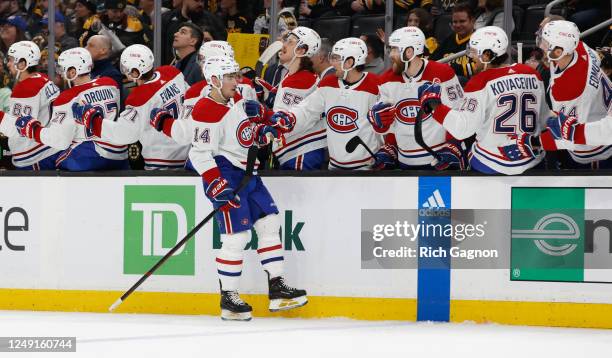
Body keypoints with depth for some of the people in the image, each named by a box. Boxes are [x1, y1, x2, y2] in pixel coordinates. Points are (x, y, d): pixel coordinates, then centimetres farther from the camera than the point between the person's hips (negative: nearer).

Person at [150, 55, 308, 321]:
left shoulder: (233, 101, 10)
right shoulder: (206, 112, -19)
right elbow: (200, 154, -22)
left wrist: (265, 130, 11)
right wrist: (217, 186, -26)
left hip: (246, 173, 10)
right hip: (225, 176, -10)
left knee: (269, 222, 8)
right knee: (236, 236, -11)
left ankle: (277, 289, 12)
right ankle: (228, 299, -1)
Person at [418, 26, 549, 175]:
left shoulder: (481, 81, -17)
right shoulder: (533, 75, -1)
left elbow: (462, 129, -21)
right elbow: (543, 121, 8)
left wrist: (434, 105, -12)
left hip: (493, 165, -5)